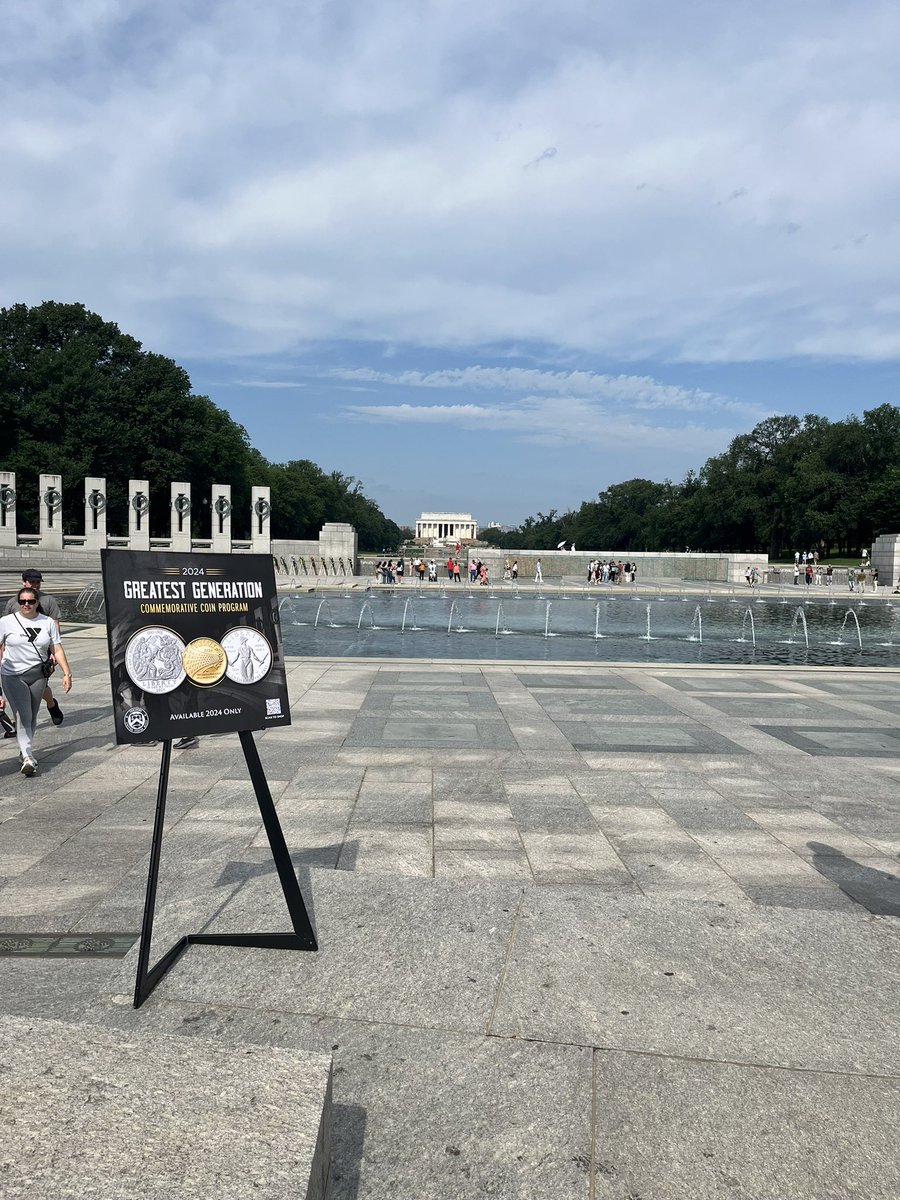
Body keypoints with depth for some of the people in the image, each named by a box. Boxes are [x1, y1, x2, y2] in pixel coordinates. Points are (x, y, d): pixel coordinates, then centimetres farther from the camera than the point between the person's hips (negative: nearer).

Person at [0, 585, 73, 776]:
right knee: (23, 716, -12)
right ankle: (28, 757, -16)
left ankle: (25, 750, 30)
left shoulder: (48, 622, 3)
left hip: (38, 674, 3)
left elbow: (57, 649, 3)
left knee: (32, 716, 12)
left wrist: (67, 673, -3)